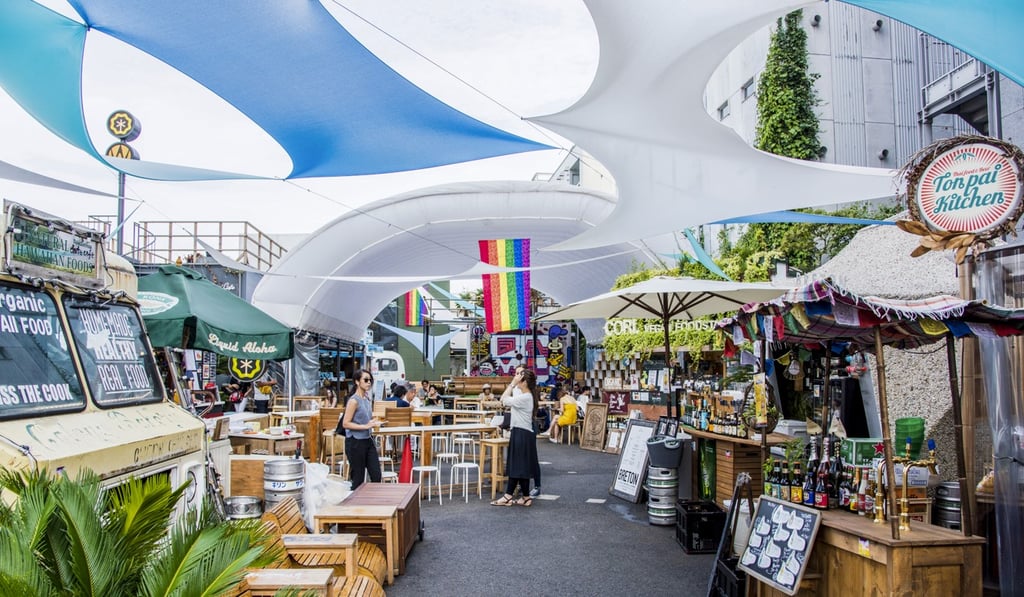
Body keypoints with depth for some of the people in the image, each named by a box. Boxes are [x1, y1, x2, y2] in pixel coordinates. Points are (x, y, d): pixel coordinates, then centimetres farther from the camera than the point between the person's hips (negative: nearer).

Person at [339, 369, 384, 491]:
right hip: (355, 442, -8)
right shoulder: (354, 401, -14)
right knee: (358, 478, 3)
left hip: (368, 440, 8)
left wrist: (374, 422, 3)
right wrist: (366, 426, -22)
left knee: (376, 475, 5)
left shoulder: (369, 399, 10)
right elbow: (345, 424, -18)